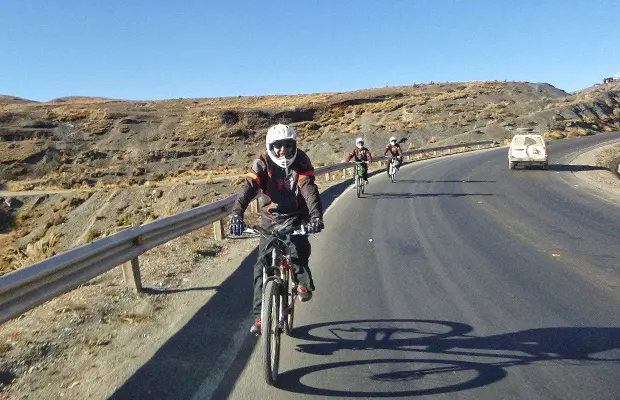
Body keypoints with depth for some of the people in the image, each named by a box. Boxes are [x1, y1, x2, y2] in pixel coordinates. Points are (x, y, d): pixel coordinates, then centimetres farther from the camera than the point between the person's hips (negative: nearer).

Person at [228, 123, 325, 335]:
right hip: (271, 220, 2)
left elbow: (309, 189, -24)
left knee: (298, 251, -28)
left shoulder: (301, 161, -11)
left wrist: (316, 216, -42)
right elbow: (248, 188, -25)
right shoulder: (262, 163, -10)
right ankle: (259, 315, 6)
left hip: (295, 218, -1)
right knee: (262, 266, -4)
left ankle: (305, 283, 4)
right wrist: (236, 214, -43)